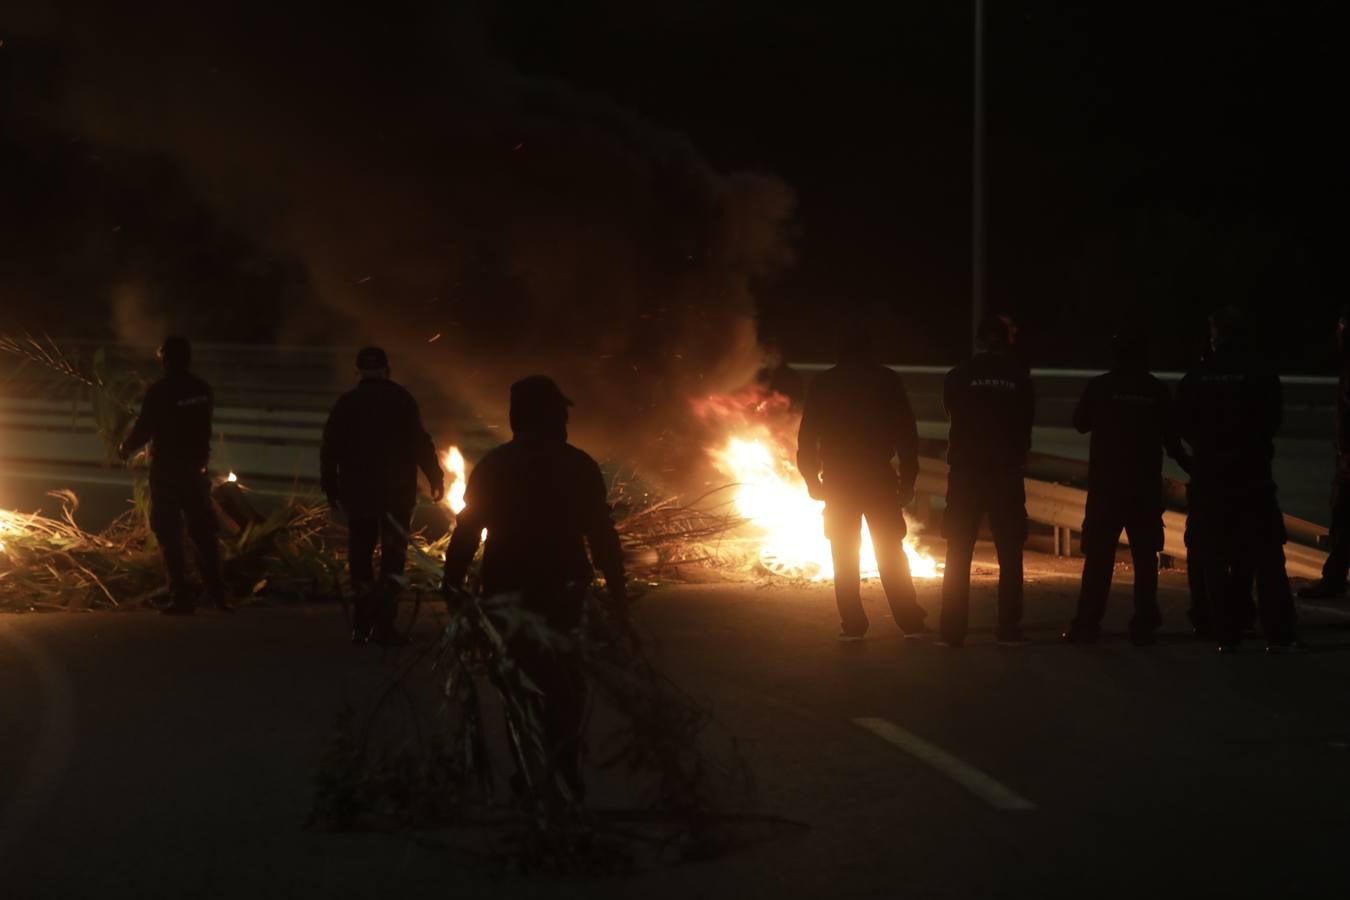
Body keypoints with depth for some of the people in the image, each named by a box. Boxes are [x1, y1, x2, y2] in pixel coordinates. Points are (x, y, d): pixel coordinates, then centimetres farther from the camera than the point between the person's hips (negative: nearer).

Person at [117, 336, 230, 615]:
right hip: (196, 468, 5)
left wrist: (125, 448, 8)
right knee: (203, 532, 12)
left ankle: (181, 597, -3)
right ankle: (217, 594, 11)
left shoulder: (159, 391, -15)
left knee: (170, 535, 1)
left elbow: (143, 430, -11)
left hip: (166, 470, -5)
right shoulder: (203, 390, 2)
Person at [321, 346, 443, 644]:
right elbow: (420, 443, -8)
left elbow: (329, 450, 7)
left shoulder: (345, 404, 5)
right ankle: (383, 625, -11)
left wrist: (331, 489, 16)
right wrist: (436, 479, 0)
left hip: (357, 493, 3)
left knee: (360, 556, 12)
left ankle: (362, 625, 12)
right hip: (396, 492, -3)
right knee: (393, 555, -1)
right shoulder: (400, 399, -5)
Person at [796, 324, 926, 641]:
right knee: (891, 553, 7)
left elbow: (808, 435, 1)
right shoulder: (887, 380, 0)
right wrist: (908, 479, 2)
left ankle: (853, 625, 3)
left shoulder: (824, 383, 2)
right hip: (879, 477, 0)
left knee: (845, 556, 8)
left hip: (838, 481, 0)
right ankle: (910, 622, 4)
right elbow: (907, 433, -3)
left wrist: (812, 478, 7)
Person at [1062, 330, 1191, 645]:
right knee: (1145, 556, 6)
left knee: (1098, 556, 2)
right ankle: (1143, 625, 3)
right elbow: (1172, 440, 5)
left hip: (1106, 485, -1)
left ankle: (1087, 623, -2)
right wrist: (1188, 463, 24)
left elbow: (1081, 423, 9)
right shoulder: (1158, 391, -1)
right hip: (1146, 487, 1)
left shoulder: (1099, 387, -4)